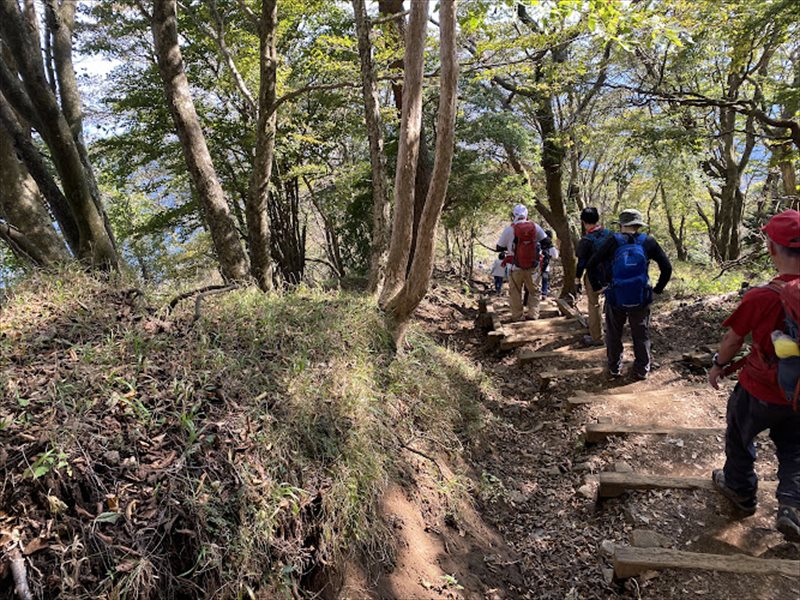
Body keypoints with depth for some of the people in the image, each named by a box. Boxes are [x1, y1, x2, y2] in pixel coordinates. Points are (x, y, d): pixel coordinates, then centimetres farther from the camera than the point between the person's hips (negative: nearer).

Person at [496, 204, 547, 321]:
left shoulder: (509, 229, -9)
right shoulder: (535, 227, -3)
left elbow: (499, 248, 0)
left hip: (516, 268, -1)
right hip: (532, 267, 2)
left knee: (515, 293, 11)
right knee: (534, 291, 15)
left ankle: (517, 318, 13)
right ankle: (533, 315, 9)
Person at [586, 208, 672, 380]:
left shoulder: (613, 241, -7)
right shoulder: (648, 242, -3)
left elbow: (591, 264, -9)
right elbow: (667, 267, 0)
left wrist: (597, 286, 1)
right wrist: (658, 289, 9)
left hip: (616, 298, -1)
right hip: (641, 299, 1)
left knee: (614, 334, 17)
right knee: (641, 335, 16)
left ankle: (614, 368, 25)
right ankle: (641, 370, 22)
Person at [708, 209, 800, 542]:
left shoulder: (760, 297, -26)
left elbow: (732, 340, -12)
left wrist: (718, 365, 6)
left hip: (758, 391, -3)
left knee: (740, 438, 22)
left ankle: (740, 491, 40)